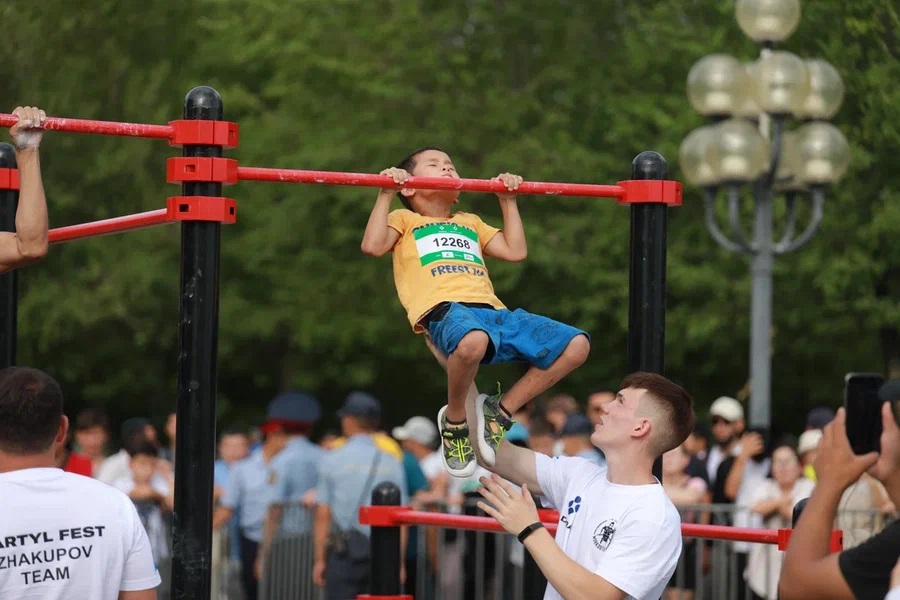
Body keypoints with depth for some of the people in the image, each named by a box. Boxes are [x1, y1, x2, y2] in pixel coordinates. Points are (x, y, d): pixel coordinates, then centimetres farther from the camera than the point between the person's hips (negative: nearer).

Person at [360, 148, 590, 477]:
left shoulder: (471, 223, 40)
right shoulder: (405, 220, 25)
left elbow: (515, 251, 30)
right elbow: (373, 245, 5)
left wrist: (508, 201, 33)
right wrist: (386, 193, 8)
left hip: (494, 311, 6)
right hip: (444, 311, -6)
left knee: (576, 344, -13)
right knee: (472, 340, -45)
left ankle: (500, 409, -4)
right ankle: (454, 420, -16)